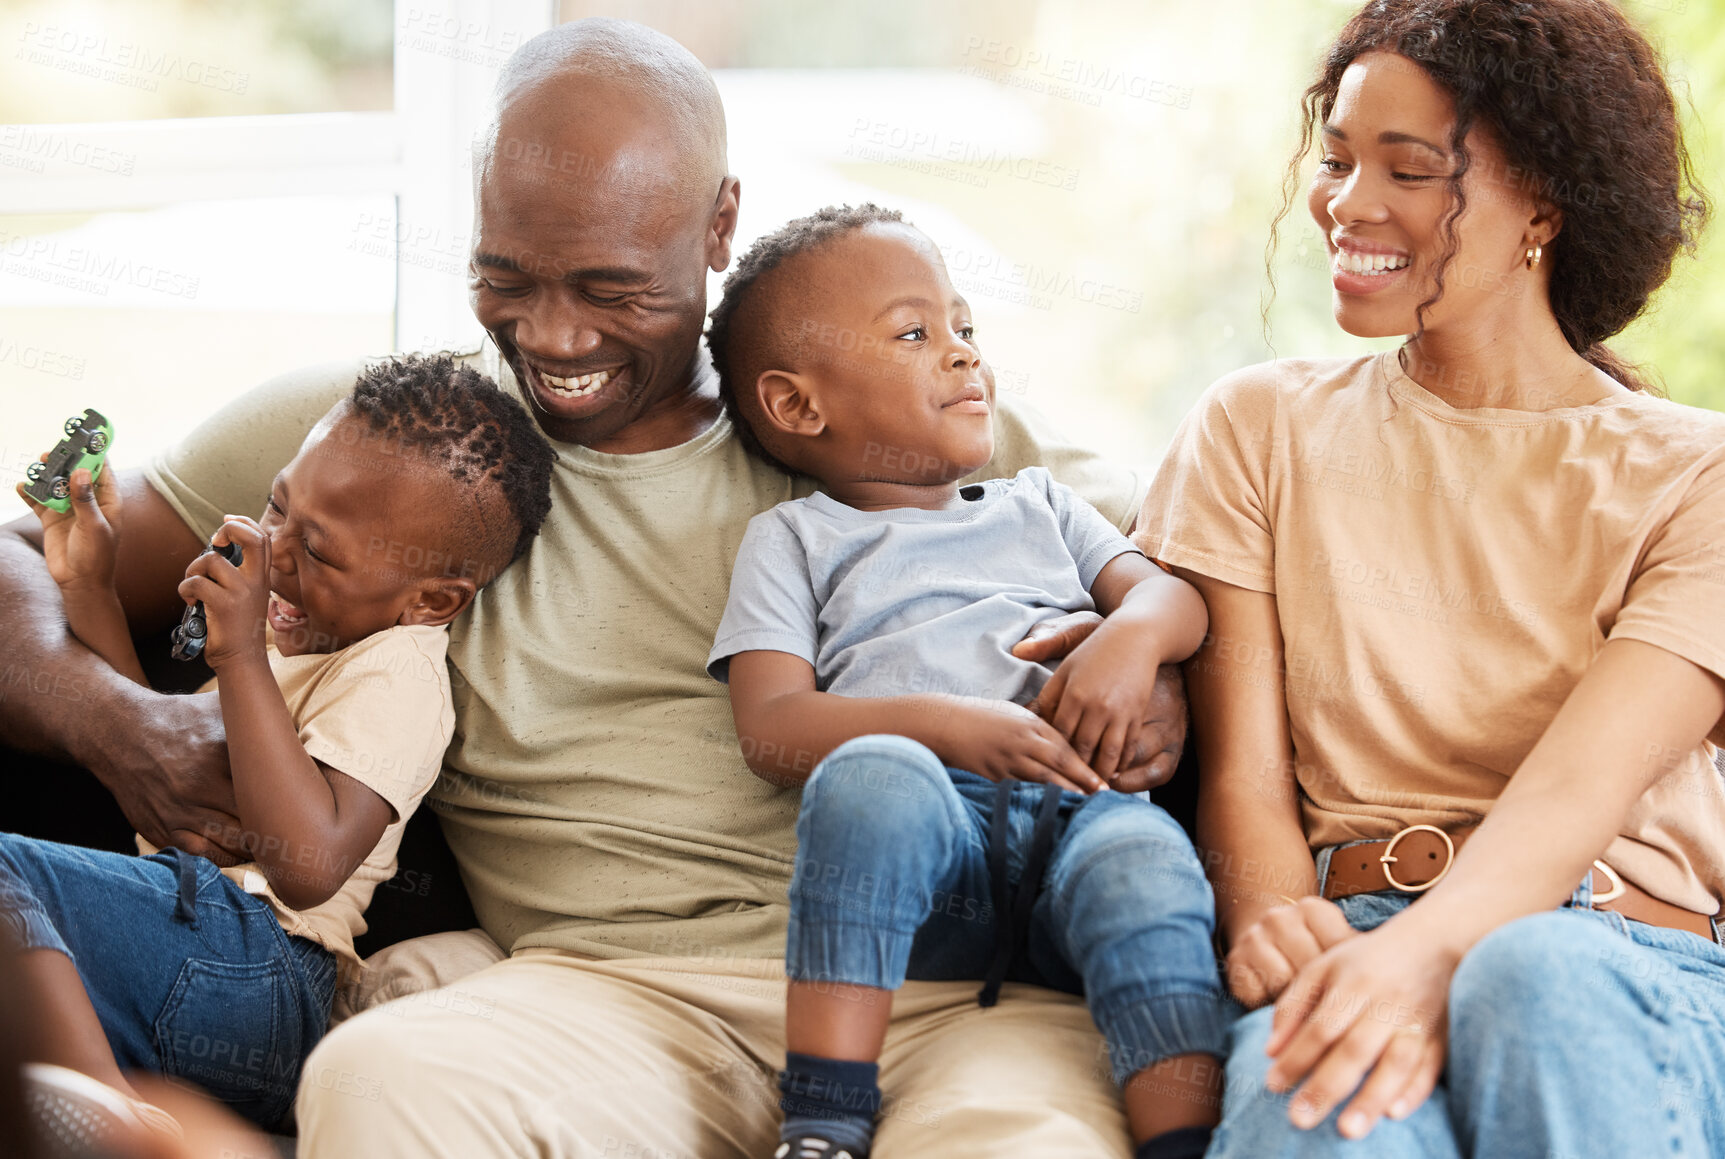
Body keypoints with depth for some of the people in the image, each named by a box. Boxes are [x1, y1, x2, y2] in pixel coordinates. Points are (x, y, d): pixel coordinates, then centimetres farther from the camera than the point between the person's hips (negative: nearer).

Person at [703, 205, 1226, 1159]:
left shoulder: (1038, 505, 34)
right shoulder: (795, 540, 21)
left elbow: (1173, 593, 22)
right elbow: (770, 727, 6)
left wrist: (1131, 637, -4)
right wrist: (944, 726, -11)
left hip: (1078, 811, 2)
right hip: (932, 820, -2)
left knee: (1143, 854, -34)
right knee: (871, 772, -38)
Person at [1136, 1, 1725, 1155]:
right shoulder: (1261, 429, 13)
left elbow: (1581, 785, -10)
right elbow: (1244, 771, 5)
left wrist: (1421, 952, -32)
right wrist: (1287, 934, -19)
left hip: (1632, 968, 1)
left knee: (1534, 978, -38)